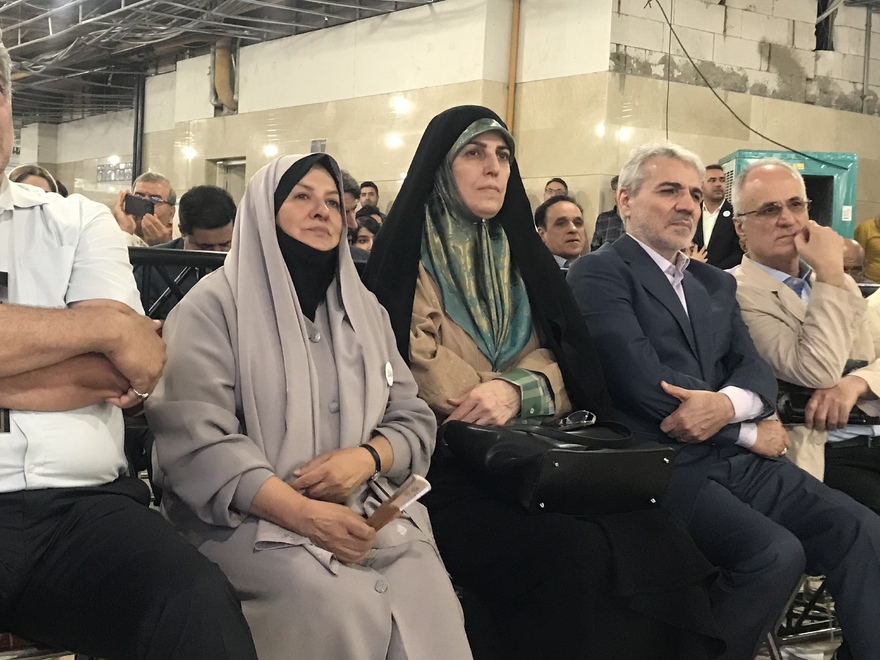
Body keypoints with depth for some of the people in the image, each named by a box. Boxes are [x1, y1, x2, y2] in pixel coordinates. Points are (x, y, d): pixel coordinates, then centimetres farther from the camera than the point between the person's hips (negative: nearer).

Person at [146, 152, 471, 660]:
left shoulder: (366, 310, 15)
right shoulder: (216, 304, -2)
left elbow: (413, 420, 12)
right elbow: (195, 440, -13)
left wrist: (367, 457, -12)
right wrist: (302, 513, -23)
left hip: (366, 508, 4)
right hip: (248, 515, -4)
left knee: (424, 594, -25)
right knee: (334, 603, -32)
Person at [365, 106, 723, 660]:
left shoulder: (518, 251, 17)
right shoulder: (409, 256, 1)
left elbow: (558, 361, 7)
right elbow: (409, 374, -8)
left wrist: (514, 390, -14)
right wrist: (497, 397, -13)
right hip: (451, 469, -5)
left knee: (658, 539, -18)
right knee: (574, 553, -29)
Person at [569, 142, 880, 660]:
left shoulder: (717, 283, 21)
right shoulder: (600, 275, -3)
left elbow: (756, 372, 9)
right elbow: (646, 382, -14)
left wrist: (727, 404, -16)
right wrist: (749, 431, -5)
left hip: (738, 460, 7)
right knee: (777, 553, -24)